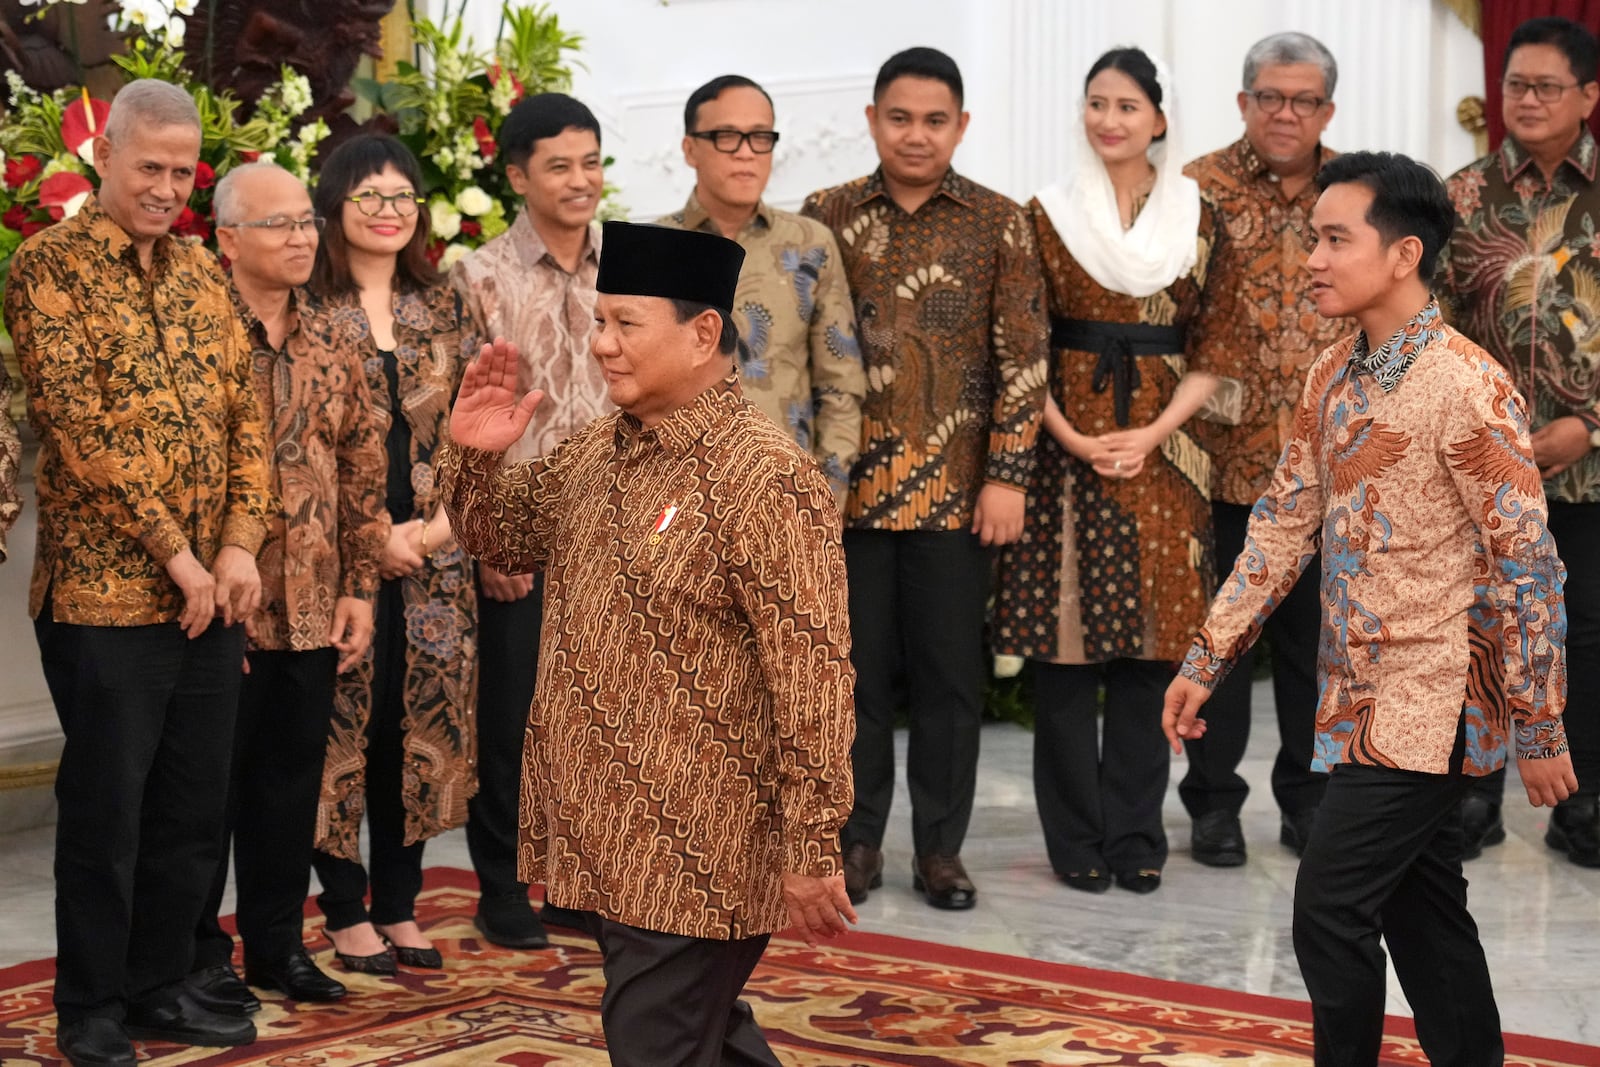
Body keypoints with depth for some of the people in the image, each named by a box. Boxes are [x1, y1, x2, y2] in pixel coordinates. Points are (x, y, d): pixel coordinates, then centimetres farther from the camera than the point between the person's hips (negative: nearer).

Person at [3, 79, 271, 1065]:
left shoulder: (201, 270, 13)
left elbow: (245, 408, 10)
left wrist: (240, 544, -4)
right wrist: (174, 553, -15)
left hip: (210, 596, 6)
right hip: (105, 593, -6)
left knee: (196, 808, 11)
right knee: (105, 812, 3)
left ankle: (162, 987, 25)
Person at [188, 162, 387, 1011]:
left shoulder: (329, 348, 9)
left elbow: (364, 473, 12)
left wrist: (361, 589, 7)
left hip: (313, 612, 5)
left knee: (292, 780, 12)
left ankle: (278, 941, 25)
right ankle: (197, 951, 17)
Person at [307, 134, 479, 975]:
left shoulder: (439, 305, 12)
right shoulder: (307, 307, -3)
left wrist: (441, 522, -5)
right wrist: (373, 534, -12)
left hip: (432, 551, 4)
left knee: (421, 722, 6)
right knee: (344, 722, 0)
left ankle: (398, 905, 18)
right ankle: (347, 913, 12)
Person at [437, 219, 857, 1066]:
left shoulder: (767, 480, -19)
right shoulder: (596, 452, 6)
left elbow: (812, 678, -20)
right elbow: (505, 538, 21)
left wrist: (812, 849, -20)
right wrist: (475, 456, -1)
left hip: (695, 856, -8)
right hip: (607, 836, 8)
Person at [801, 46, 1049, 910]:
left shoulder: (999, 225, 2)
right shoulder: (825, 217, 5)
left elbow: (1023, 360, 0)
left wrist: (1007, 475, -7)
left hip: (957, 488, 0)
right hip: (847, 484, 1)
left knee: (948, 674, 6)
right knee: (857, 668, 8)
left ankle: (939, 847, 17)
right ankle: (857, 840, 19)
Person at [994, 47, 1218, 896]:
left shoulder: (1196, 219, 7)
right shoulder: (1048, 215, 3)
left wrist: (1151, 436, -8)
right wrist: (1073, 440, -11)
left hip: (1161, 451, 1)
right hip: (1064, 445, -1)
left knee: (1149, 641, 3)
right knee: (1064, 644, -1)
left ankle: (1135, 834, 14)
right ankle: (1076, 836, 10)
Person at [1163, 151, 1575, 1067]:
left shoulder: (1467, 387, -18)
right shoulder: (1333, 377, 7)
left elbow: (1528, 565, -16)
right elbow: (1285, 523, 12)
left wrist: (1542, 733, -13)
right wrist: (1206, 661, 10)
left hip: (1431, 703, -8)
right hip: (1365, 697, 8)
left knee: (1331, 910, -7)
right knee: (1422, 911, 14)